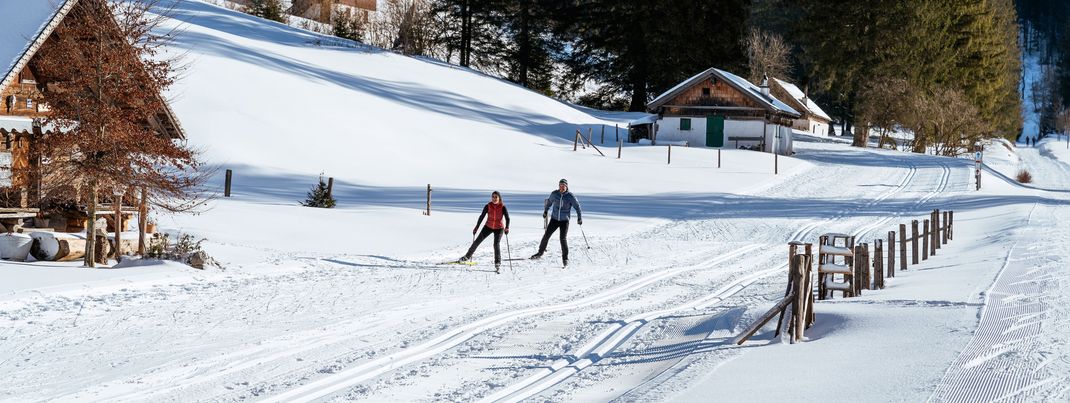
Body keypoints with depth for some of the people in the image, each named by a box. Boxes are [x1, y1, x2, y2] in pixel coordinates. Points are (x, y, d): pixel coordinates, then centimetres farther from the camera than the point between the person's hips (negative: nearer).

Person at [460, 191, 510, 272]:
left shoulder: (502, 207, -17)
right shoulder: (488, 206, -14)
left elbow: (507, 218, -20)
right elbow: (482, 216, -8)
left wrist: (507, 228, -36)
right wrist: (476, 227, -8)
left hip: (499, 228, -3)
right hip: (488, 227, 3)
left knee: (497, 244, -18)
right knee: (477, 241, 6)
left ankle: (498, 265, -12)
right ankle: (468, 256, 25)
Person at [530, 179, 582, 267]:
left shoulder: (570, 196, -11)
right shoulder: (554, 194, -4)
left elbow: (577, 206, 0)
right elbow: (549, 202, 16)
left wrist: (579, 218, -5)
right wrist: (545, 211, 28)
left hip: (564, 220, -3)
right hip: (554, 219, 3)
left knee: (563, 239, -10)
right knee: (546, 235, -1)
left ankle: (565, 258, 1)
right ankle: (540, 253, 16)